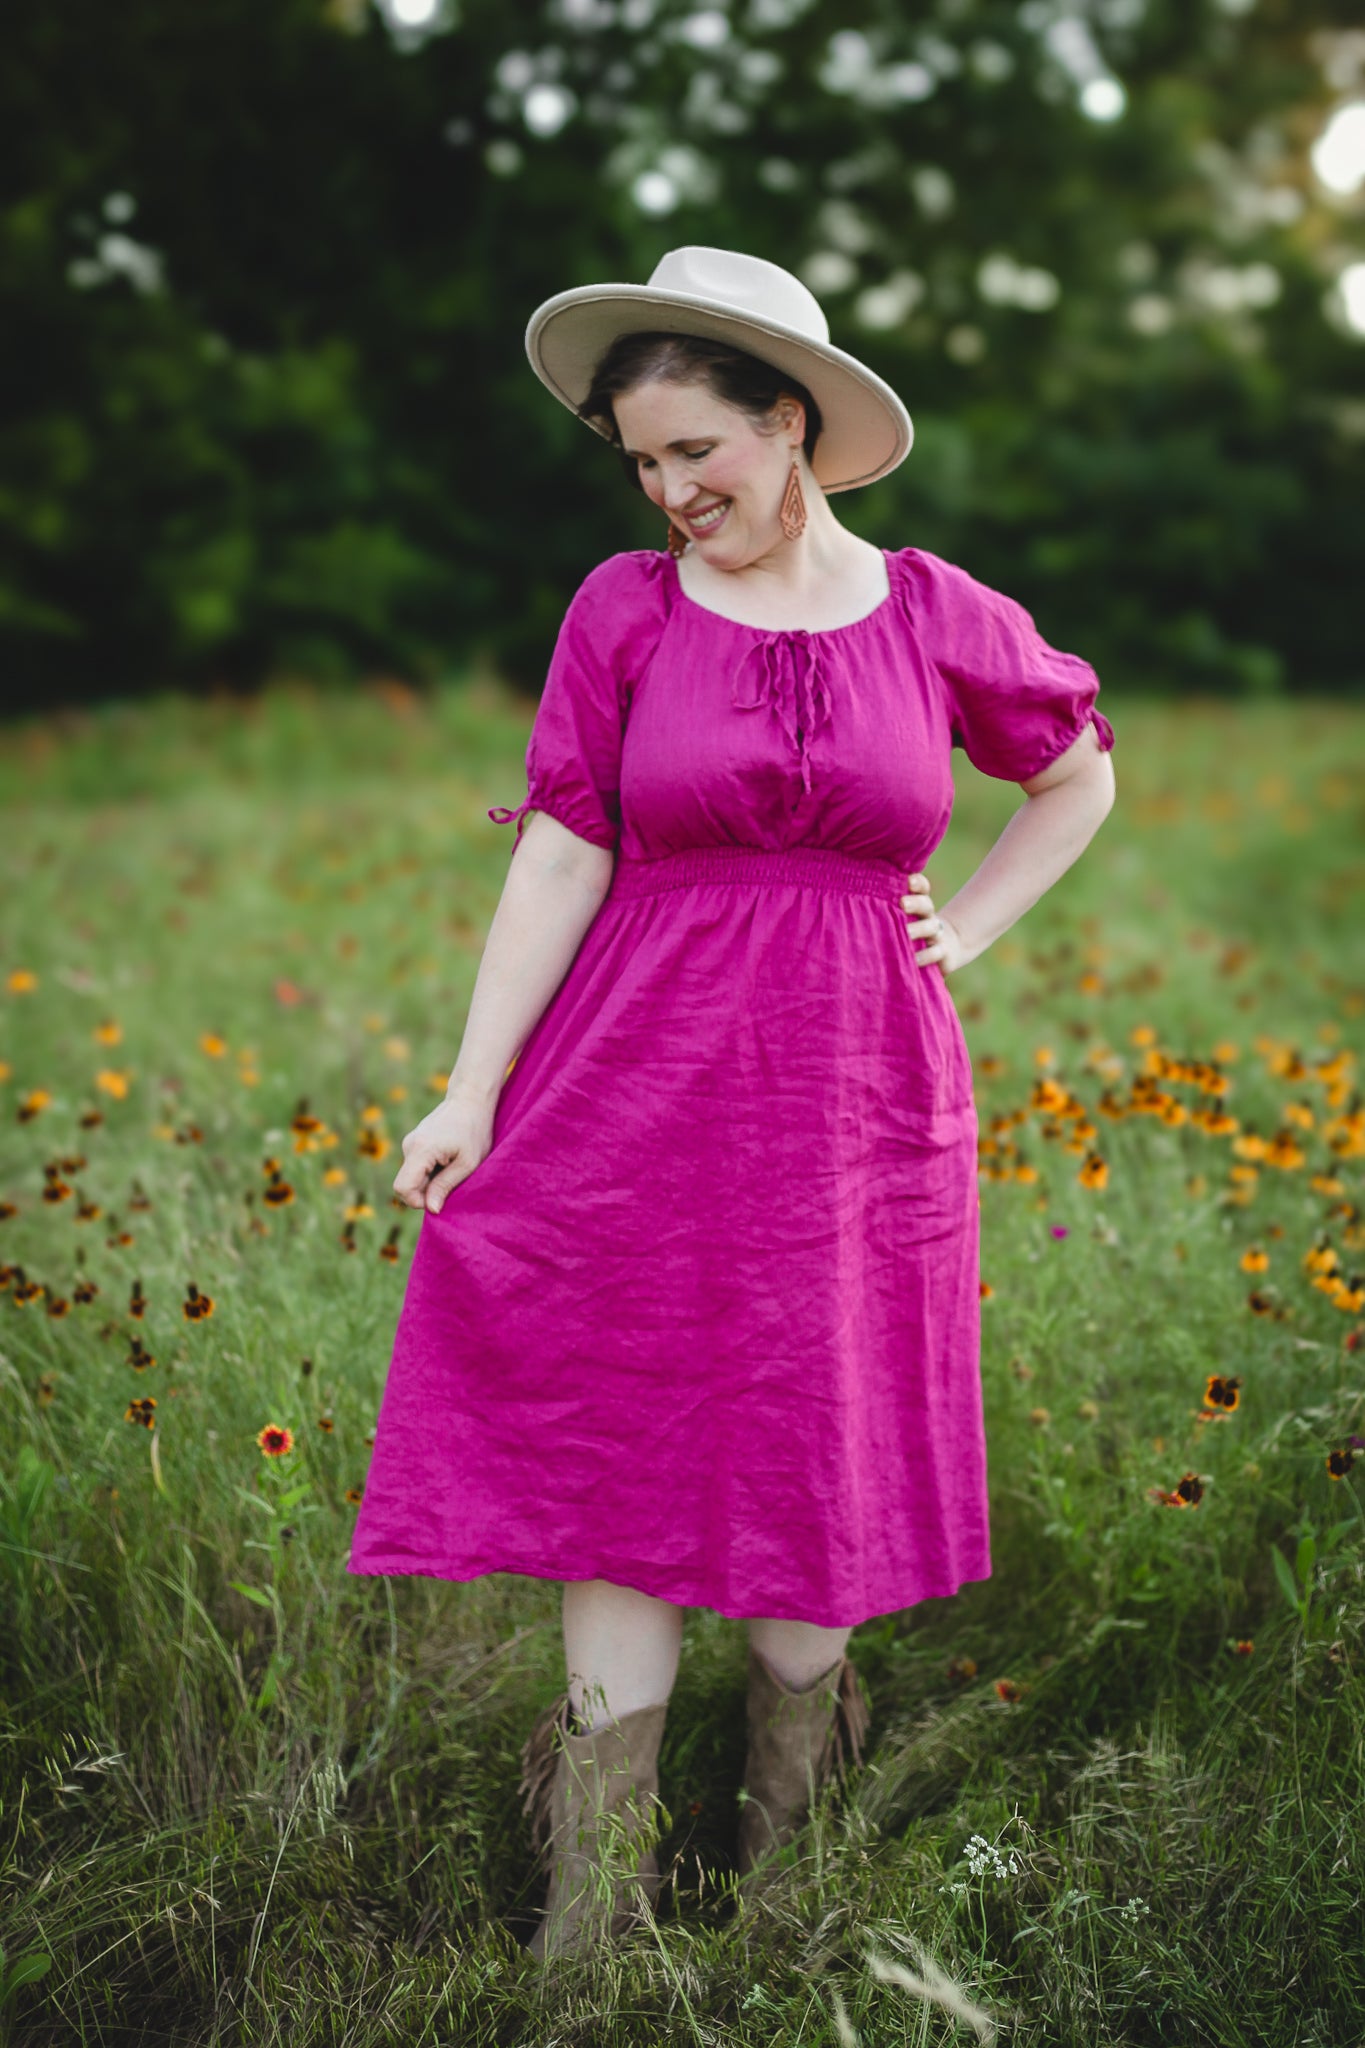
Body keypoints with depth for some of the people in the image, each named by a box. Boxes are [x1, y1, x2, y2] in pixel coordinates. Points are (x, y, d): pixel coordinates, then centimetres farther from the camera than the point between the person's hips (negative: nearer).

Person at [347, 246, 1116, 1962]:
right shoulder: (623, 609, 1)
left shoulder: (937, 616, 2)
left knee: (817, 1470, 7)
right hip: (643, 1086, 0)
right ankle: (594, 1905, 7)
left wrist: (968, 930, 7)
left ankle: (789, 1862, 24)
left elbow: (1081, 773, 19)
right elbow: (561, 855, -1)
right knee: (619, 1465, -1)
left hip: (855, 1097, 1)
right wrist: (470, 1094, -7)